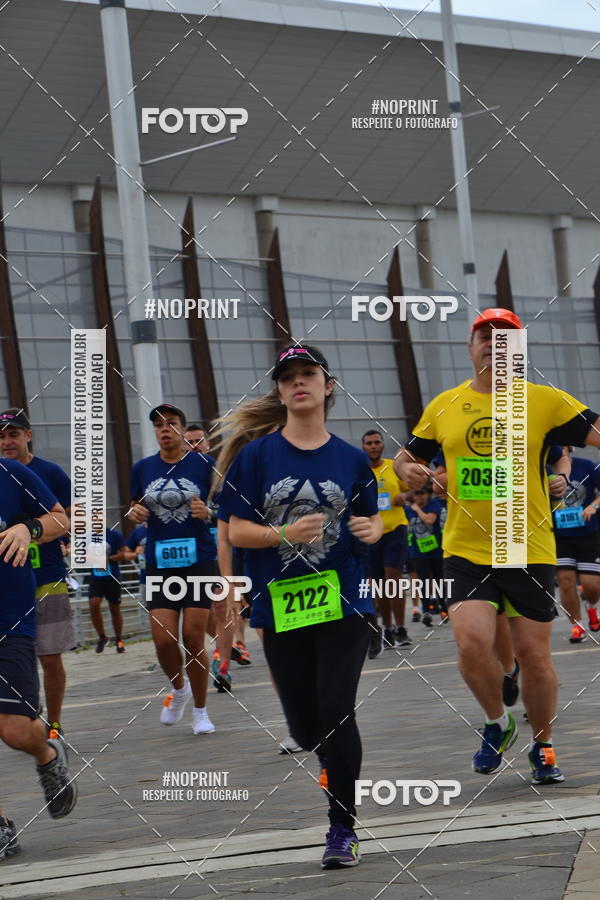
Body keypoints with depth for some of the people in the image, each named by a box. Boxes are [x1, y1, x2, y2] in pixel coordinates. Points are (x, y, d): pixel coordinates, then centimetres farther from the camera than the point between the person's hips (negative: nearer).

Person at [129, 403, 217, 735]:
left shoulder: (204, 464, -1)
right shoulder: (143, 468, 6)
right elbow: (136, 509, 18)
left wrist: (208, 513, -15)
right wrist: (135, 514, -5)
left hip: (199, 561, -2)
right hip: (159, 564, 2)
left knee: (194, 639, -3)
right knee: (163, 639, -7)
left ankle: (200, 711, 13)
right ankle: (178, 689, 24)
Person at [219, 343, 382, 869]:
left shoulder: (350, 459, 5)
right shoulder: (257, 456, 2)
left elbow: (372, 520, 17)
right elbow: (236, 531, -2)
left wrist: (371, 529, -7)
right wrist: (286, 534, -18)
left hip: (343, 601, -1)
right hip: (280, 606, 1)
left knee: (337, 713, -10)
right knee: (302, 723, 7)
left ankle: (343, 830, -1)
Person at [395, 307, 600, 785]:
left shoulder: (544, 400, -1)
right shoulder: (444, 406, 7)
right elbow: (407, 455, 19)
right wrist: (408, 469, -3)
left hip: (529, 552, -1)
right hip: (466, 550, 1)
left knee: (534, 656, 4)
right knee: (473, 643, -17)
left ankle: (542, 747, 27)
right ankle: (498, 724, 13)